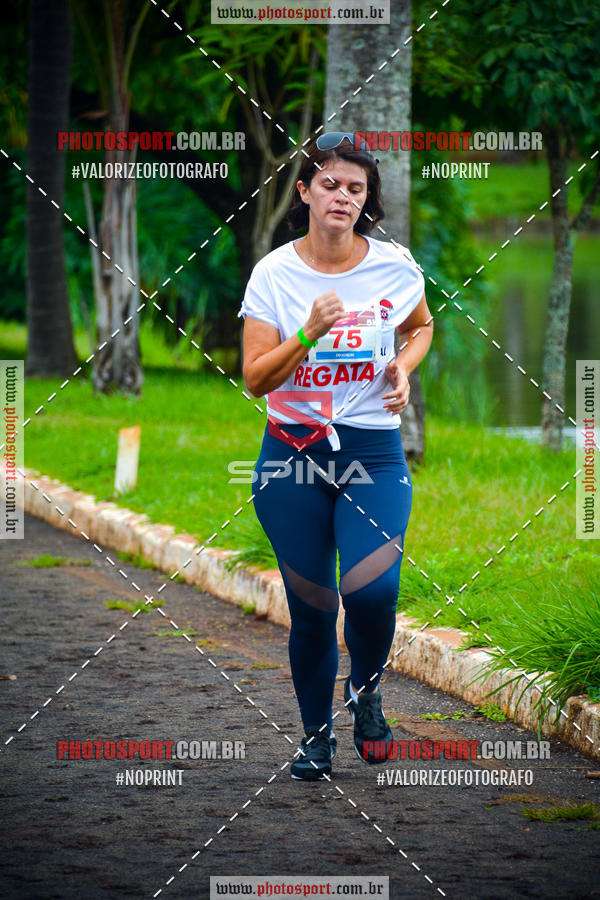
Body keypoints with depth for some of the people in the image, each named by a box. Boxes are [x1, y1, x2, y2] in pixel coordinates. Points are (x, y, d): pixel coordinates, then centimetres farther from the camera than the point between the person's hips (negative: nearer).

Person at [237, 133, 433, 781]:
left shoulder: (395, 266, -1)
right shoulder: (274, 273, -4)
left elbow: (421, 325, 21)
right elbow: (255, 379, -7)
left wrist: (404, 367, 0)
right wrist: (308, 334, -22)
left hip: (374, 453, 0)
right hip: (291, 453, 0)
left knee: (372, 590, -20)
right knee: (310, 606, 1)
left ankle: (364, 690, 11)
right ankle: (316, 734, 24)